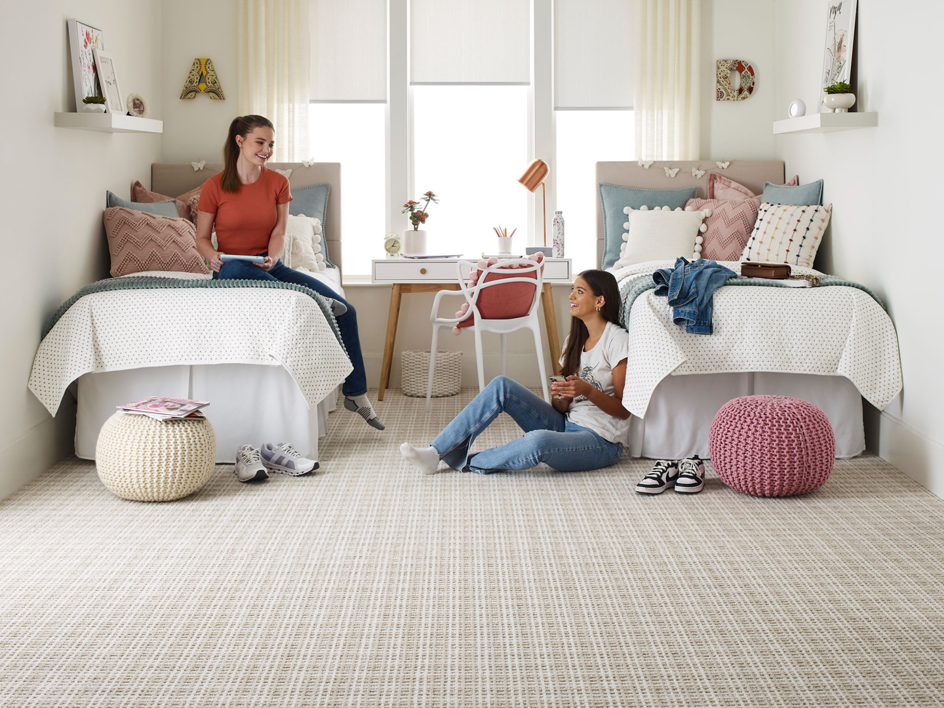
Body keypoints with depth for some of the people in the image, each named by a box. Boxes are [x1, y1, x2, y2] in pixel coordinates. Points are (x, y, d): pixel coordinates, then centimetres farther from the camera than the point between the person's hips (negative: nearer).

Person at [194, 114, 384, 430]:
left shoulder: (278, 183, 5)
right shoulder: (214, 187, -4)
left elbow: (279, 232, -1)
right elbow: (202, 238, 1)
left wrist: (273, 257, -23)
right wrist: (212, 256, -22)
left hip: (269, 267, 3)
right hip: (234, 271, -3)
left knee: (345, 311, -14)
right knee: (232, 269, -44)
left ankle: (356, 394, -6)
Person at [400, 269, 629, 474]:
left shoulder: (615, 339, -10)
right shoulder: (575, 339, 14)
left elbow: (624, 410, -11)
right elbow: (563, 408, 12)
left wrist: (587, 390, -26)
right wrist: (560, 397, -12)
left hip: (600, 442, -7)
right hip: (565, 425, 8)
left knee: (538, 441, -40)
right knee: (502, 386, -11)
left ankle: (465, 462, -16)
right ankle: (437, 452, -17)